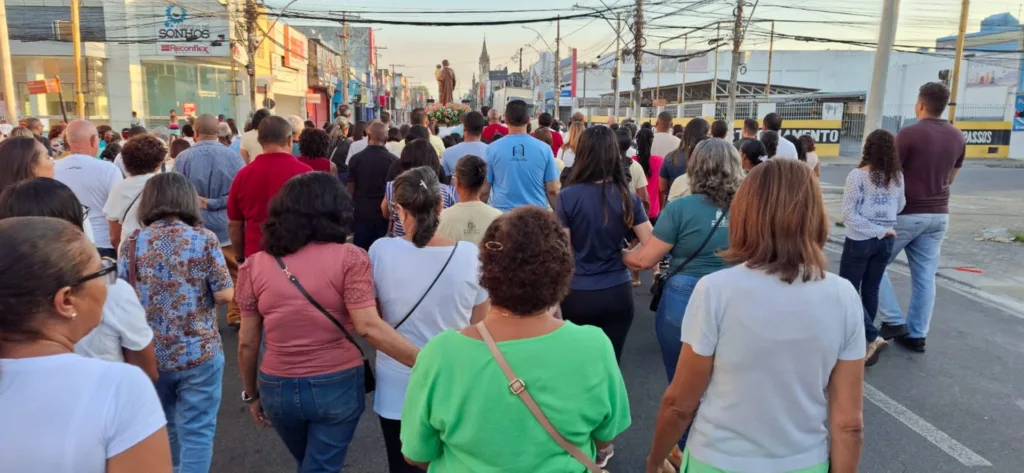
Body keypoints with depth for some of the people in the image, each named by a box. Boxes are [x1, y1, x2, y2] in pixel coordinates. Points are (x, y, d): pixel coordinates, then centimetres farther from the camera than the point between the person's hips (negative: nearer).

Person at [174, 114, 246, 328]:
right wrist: (216, 203, -9)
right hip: (228, 226, 0)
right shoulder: (233, 156, -9)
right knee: (235, 274, 13)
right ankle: (236, 316, 20)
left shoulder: (183, 158, -10)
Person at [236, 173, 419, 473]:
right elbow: (368, 327, -23)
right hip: (337, 386, -4)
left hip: (278, 389, 4)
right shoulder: (348, 259, -13)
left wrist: (251, 394, 14)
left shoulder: (255, 266, -4)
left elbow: (247, 343, 0)